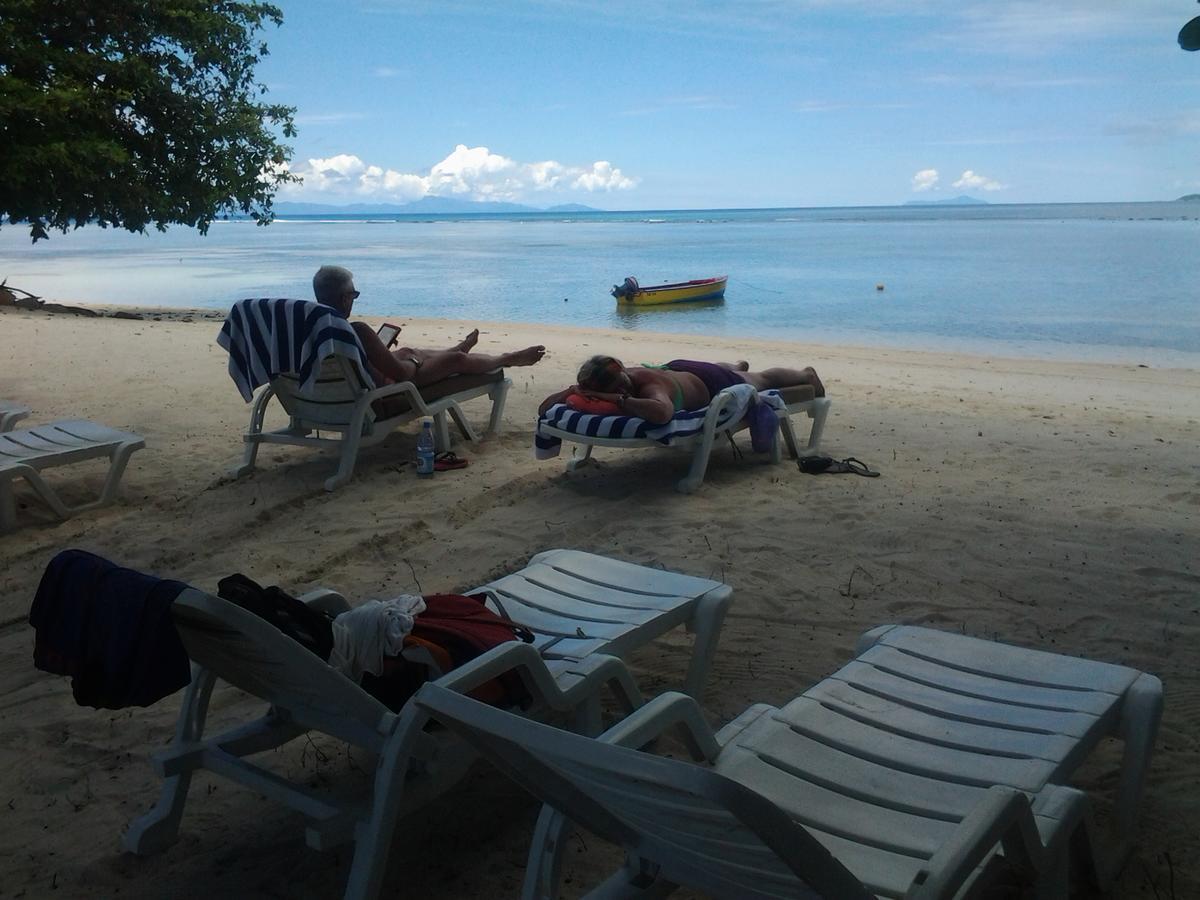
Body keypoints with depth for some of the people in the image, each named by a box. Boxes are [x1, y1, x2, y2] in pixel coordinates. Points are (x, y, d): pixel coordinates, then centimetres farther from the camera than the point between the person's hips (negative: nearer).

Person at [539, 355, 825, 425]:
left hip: (709, 385, -5)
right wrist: (571, 392, -47)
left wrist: (619, 400, -65)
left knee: (762, 380, 27)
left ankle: (806, 374, 59)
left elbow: (663, 412, -72)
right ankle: (740, 366, 78)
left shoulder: (647, 385, -48)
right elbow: (544, 409, -28)